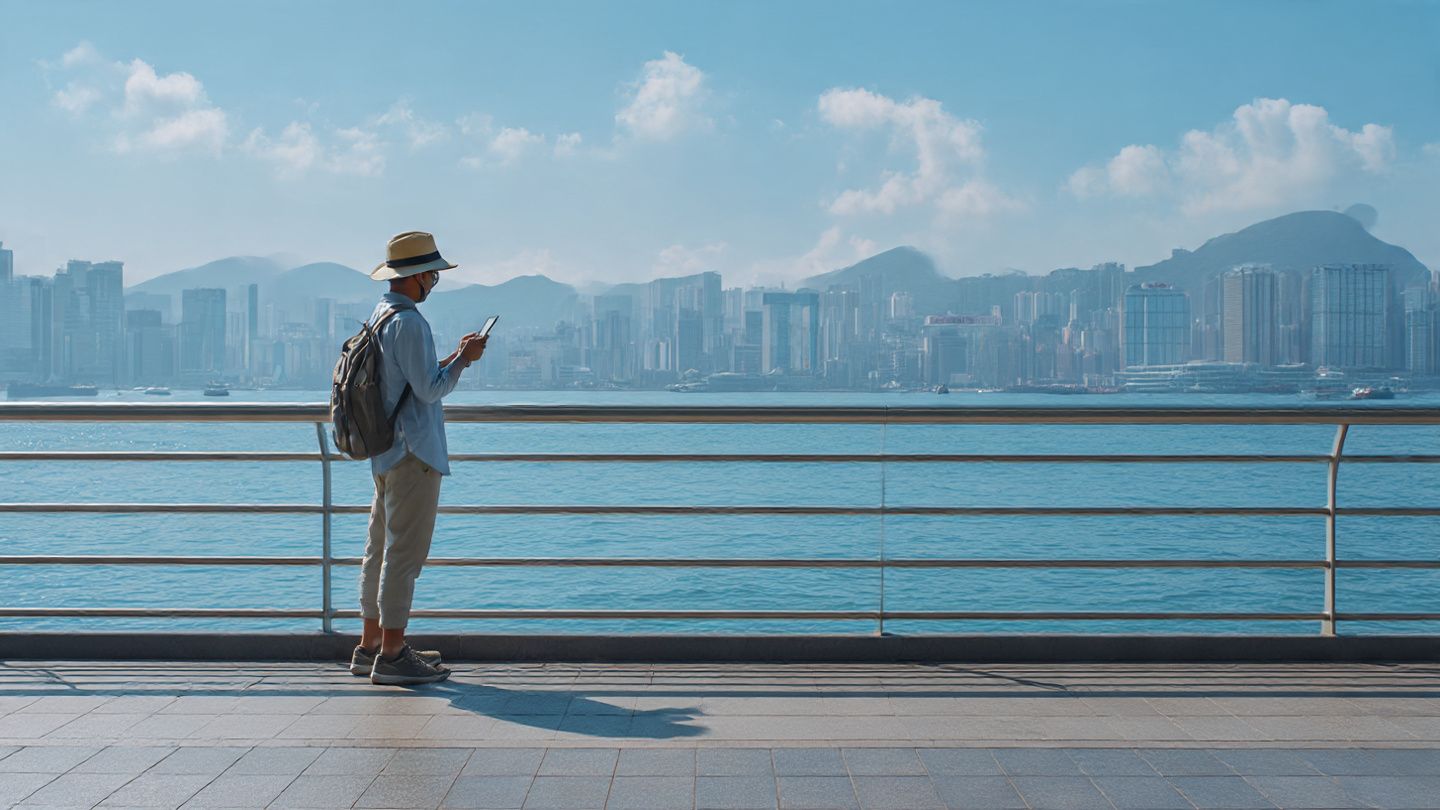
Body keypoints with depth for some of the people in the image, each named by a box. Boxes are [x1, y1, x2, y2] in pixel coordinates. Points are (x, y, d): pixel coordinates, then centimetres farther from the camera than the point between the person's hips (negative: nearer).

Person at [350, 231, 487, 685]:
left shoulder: (378, 316, 15)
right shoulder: (408, 322, -16)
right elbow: (429, 389, -18)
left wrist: (453, 358, 19)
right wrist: (463, 360, -5)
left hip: (384, 452, 10)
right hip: (412, 453, -10)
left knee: (381, 549, 13)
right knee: (404, 551, -7)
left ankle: (370, 647, 20)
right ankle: (391, 656, -4)